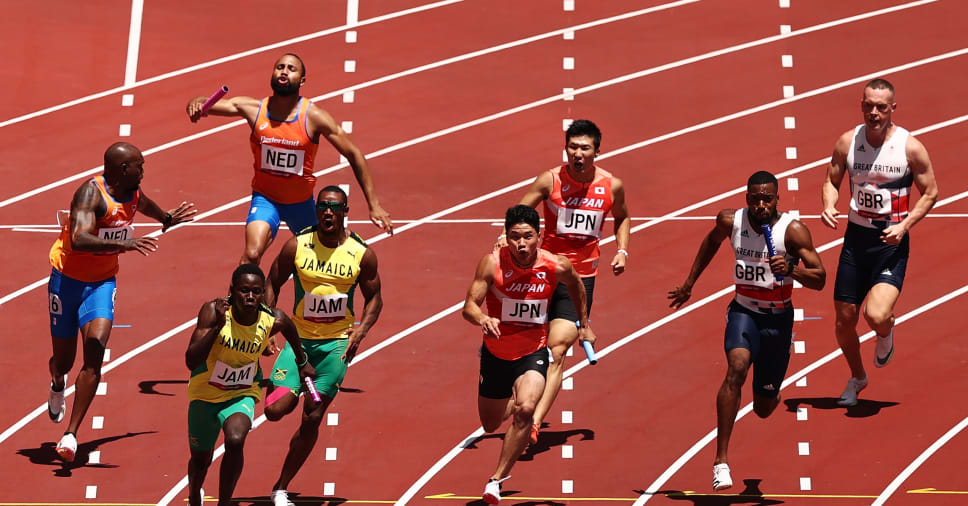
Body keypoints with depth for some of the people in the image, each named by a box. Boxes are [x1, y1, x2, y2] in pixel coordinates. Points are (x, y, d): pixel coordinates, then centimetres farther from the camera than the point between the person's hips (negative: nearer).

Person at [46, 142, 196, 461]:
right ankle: (57, 387, 48)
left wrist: (170, 220, 28)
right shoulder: (92, 193, -23)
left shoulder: (134, 195, 2)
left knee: (94, 356, -17)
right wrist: (122, 245, -49)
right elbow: (78, 240, -40)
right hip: (68, 279, -4)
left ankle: (71, 435, -15)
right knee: (64, 360, 8)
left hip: (102, 282, 5)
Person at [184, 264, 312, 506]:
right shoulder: (213, 311, -25)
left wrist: (302, 361, 22)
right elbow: (191, 362, -31)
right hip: (205, 393, 0)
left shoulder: (273, 321, -20)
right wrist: (217, 326, -41)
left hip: (241, 395, 0)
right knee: (200, 459, 17)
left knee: (235, 440, -31)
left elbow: (290, 328, 7)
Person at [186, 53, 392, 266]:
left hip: (302, 202, 1)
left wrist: (373, 205, -14)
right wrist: (195, 104, -43)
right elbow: (206, 104, -16)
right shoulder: (254, 109, -12)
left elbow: (354, 155, -12)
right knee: (251, 255, -25)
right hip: (265, 199, -1)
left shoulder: (314, 117, -16)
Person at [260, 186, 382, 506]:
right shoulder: (296, 246, -6)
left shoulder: (362, 254, -5)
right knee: (274, 410, -13)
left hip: (337, 343, 0)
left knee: (312, 419, -1)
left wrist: (361, 330, -10)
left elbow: (374, 298, 6)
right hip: (299, 338, 0)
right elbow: (273, 285, 5)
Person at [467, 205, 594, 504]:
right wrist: (483, 319, -46)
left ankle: (497, 479, -18)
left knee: (525, 410, -29)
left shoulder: (557, 266, -14)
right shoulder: (493, 263, -20)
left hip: (533, 354, -1)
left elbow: (575, 284, 10)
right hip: (495, 353, 1)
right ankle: (511, 400, 55)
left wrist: (584, 324, 19)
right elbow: (469, 306, -24)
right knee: (490, 425, 18)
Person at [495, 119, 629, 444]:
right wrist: (506, 237, -25)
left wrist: (622, 250, 5)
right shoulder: (550, 180, -7)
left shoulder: (612, 186, -1)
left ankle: (534, 422, -15)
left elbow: (622, 217, 19)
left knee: (556, 352, -11)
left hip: (581, 277, 0)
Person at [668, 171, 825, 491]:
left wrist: (791, 270, -38)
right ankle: (721, 461, -31)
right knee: (737, 368, -31)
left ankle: (769, 393, 52)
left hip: (778, 318, 0)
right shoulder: (731, 221, -9)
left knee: (763, 408, 9)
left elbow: (820, 279, -19)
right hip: (743, 311, 1)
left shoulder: (793, 231, -17)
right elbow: (712, 241, 15)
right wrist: (689, 283, 20)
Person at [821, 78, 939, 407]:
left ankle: (886, 336, 18)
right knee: (844, 320, 8)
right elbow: (832, 181, 11)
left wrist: (904, 225, -15)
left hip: (891, 243, -4)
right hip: (856, 237, 4)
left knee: (877, 315, -22)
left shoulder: (910, 146, -9)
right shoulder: (847, 142, -1)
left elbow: (930, 193, -2)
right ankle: (857, 378, 36)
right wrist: (829, 206, -10)